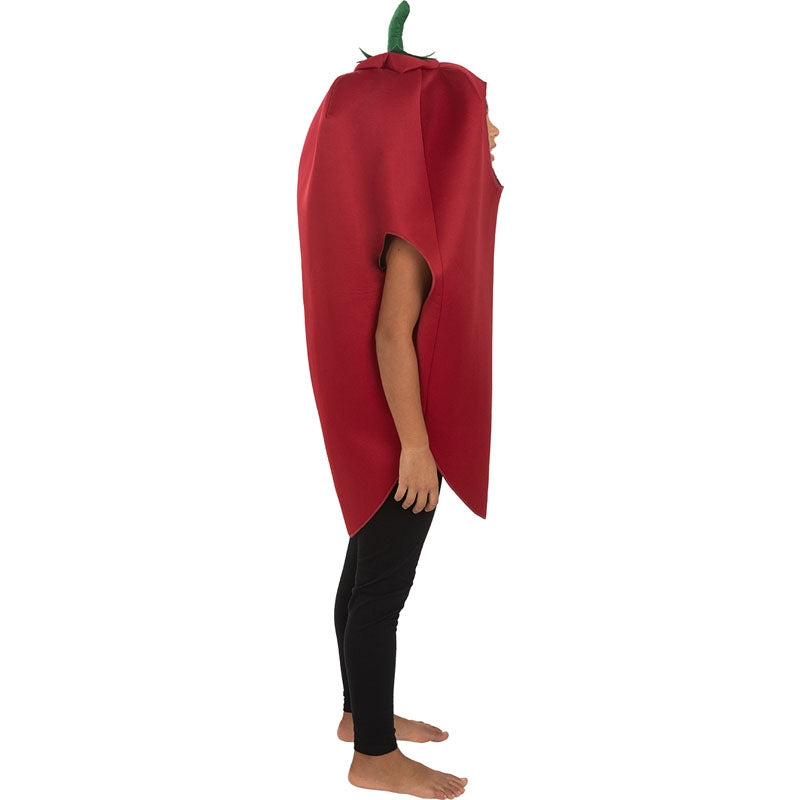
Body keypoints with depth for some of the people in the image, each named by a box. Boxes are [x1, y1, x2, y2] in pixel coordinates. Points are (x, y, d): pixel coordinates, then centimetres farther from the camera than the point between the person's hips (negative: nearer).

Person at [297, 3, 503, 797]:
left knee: (367, 567, 18)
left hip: (383, 421, 10)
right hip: (398, 427, -10)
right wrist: (416, 446, -21)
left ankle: (361, 710, 34)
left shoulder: (417, 199, 9)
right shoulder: (418, 216, -19)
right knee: (383, 585, 1)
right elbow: (391, 334, -23)